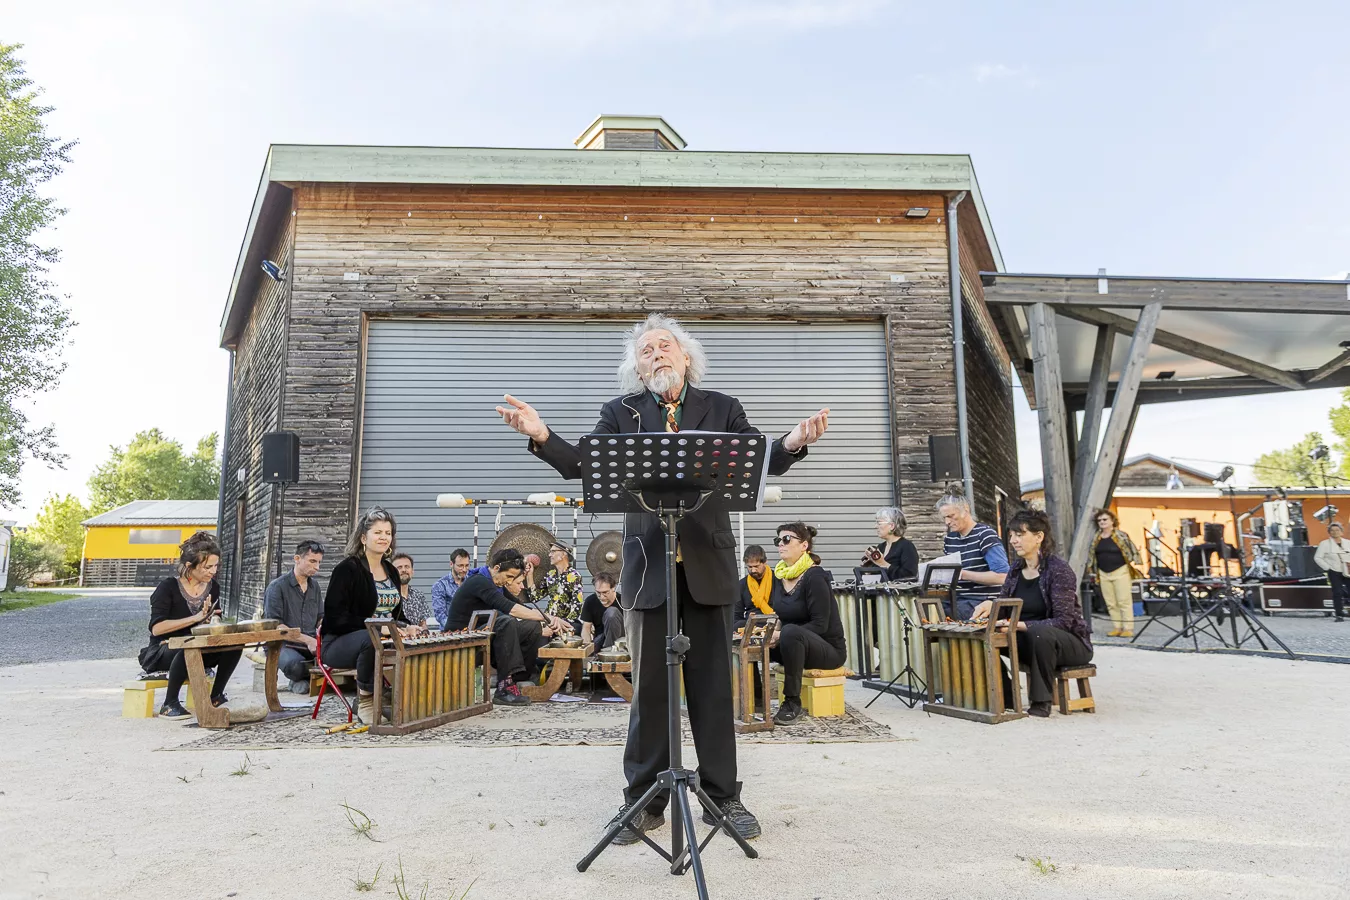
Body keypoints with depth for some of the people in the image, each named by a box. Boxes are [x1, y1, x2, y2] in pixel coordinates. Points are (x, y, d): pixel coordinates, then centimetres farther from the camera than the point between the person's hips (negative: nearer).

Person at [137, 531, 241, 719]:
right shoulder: (168, 587, -12)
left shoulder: (212, 587, 5)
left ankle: (215, 696, -5)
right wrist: (195, 618, -28)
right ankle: (169, 705, -23)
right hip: (162, 651, -5)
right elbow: (156, 628, -21)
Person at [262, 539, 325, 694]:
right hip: (283, 644, -5)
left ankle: (304, 679, 1)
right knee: (295, 663, -39)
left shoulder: (315, 586, 16)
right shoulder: (277, 586, -3)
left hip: (310, 644, 5)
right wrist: (306, 639, -18)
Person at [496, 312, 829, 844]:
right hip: (648, 563, 0)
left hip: (708, 564, 0)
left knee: (712, 682, 7)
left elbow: (760, 464, 0)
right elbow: (581, 466, -1)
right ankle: (644, 801, 19)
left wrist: (792, 444, -22)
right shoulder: (620, 413, 10)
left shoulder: (722, 410, 10)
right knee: (649, 685, 6)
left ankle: (723, 798, 20)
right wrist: (541, 436, -19)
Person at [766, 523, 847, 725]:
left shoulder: (814, 577, -18)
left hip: (828, 650, -7)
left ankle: (792, 703, -25)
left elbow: (820, 625, -23)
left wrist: (781, 635, -28)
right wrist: (770, 630, -9)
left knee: (791, 632, -36)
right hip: (793, 644, 7)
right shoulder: (779, 576, 5)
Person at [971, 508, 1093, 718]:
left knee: (1039, 633, -39)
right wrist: (991, 604, -17)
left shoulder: (1058, 569, -18)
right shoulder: (1017, 567, 3)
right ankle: (1005, 695, -2)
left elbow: (1063, 621, -24)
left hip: (1071, 643, -6)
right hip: (1029, 641, 6)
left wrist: (1021, 625, -34)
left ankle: (1041, 701, -21)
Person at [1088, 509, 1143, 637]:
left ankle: (1128, 628, -1)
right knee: (1110, 603, 6)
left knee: (1124, 601, -5)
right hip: (1103, 574, 5)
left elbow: (1132, 550, -4)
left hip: (1121, 572, -5)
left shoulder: (1121, 535, -5)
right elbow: (1092, 554, 15)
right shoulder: (1096, 538, 8)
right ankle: (1117, 627, 12)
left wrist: (1136, 563, -11)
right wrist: (1091, 570, 12)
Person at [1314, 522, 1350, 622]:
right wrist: (1327, 568, -8)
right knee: (1337, 593, -6)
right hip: (1334, 572, -3)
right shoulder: (1325, 544, -1)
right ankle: (1339, 615, -2)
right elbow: (1317, 558, -2)